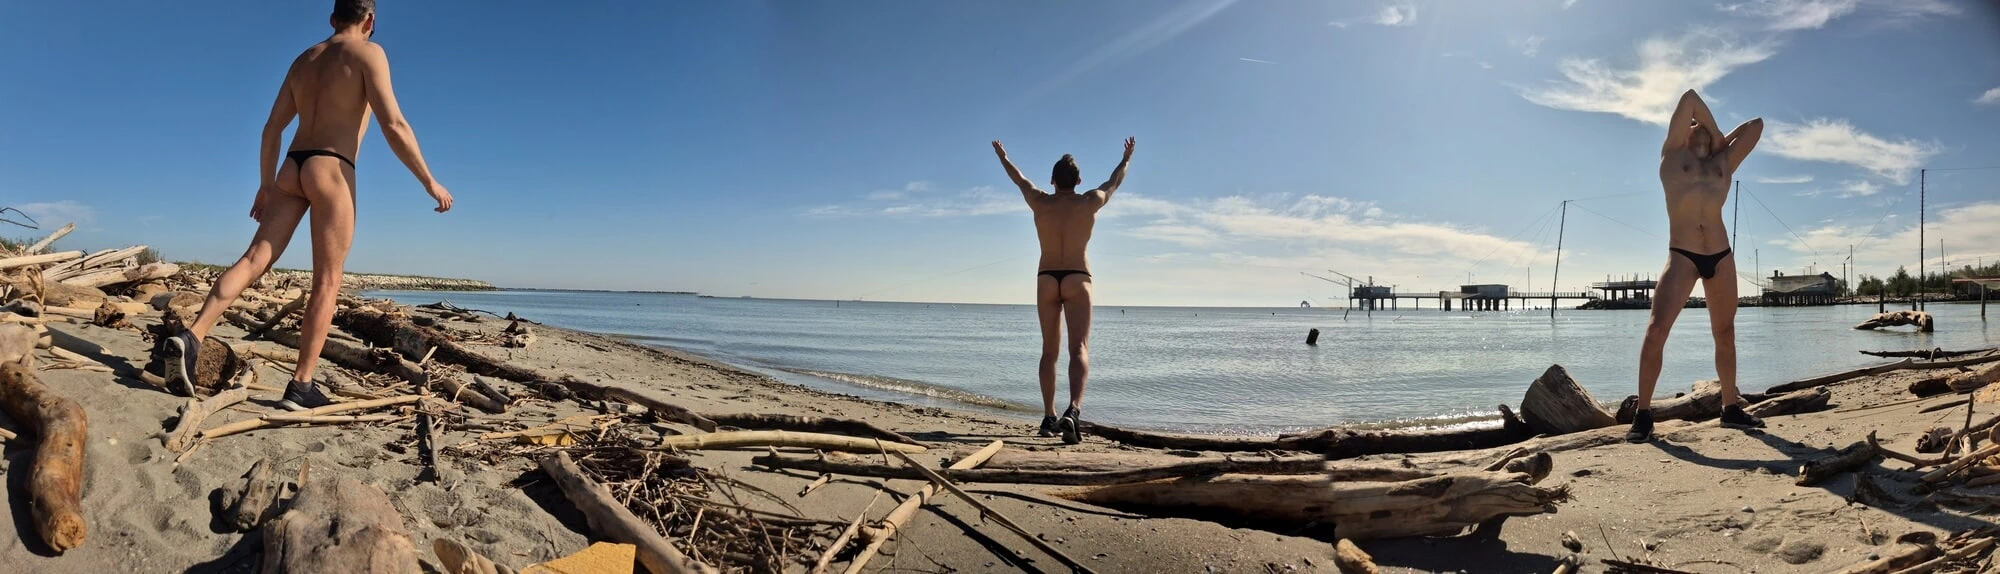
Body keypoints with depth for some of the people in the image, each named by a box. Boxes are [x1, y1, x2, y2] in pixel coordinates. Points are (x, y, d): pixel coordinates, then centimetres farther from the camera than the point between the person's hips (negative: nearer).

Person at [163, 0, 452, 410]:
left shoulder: (303, 59, 20)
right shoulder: (367, 53, -2)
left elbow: (272, 128, 20)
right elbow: (394, 125, -13)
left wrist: (265, 184, 26)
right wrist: (430, 182, -9)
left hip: (292, 169, 7)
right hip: (331, 170, -7)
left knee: (255, 260, 4)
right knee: (327, 282, -4)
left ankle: (191, 338, -14)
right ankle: (302, 385, -4)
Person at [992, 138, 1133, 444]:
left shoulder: (1040, 202, 1)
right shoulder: (1090, 202, -2)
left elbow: (1020, 179, 20)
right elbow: (1114, 181, 17)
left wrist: (1003, 158, 39)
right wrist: (1127, 158, 37)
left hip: (1046, 279, 2)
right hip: (1077, 280, -2)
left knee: (1050, 351, 11)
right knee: (1079, 349, -11)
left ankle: (1049, 417, 14)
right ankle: (1073, 411, -32)